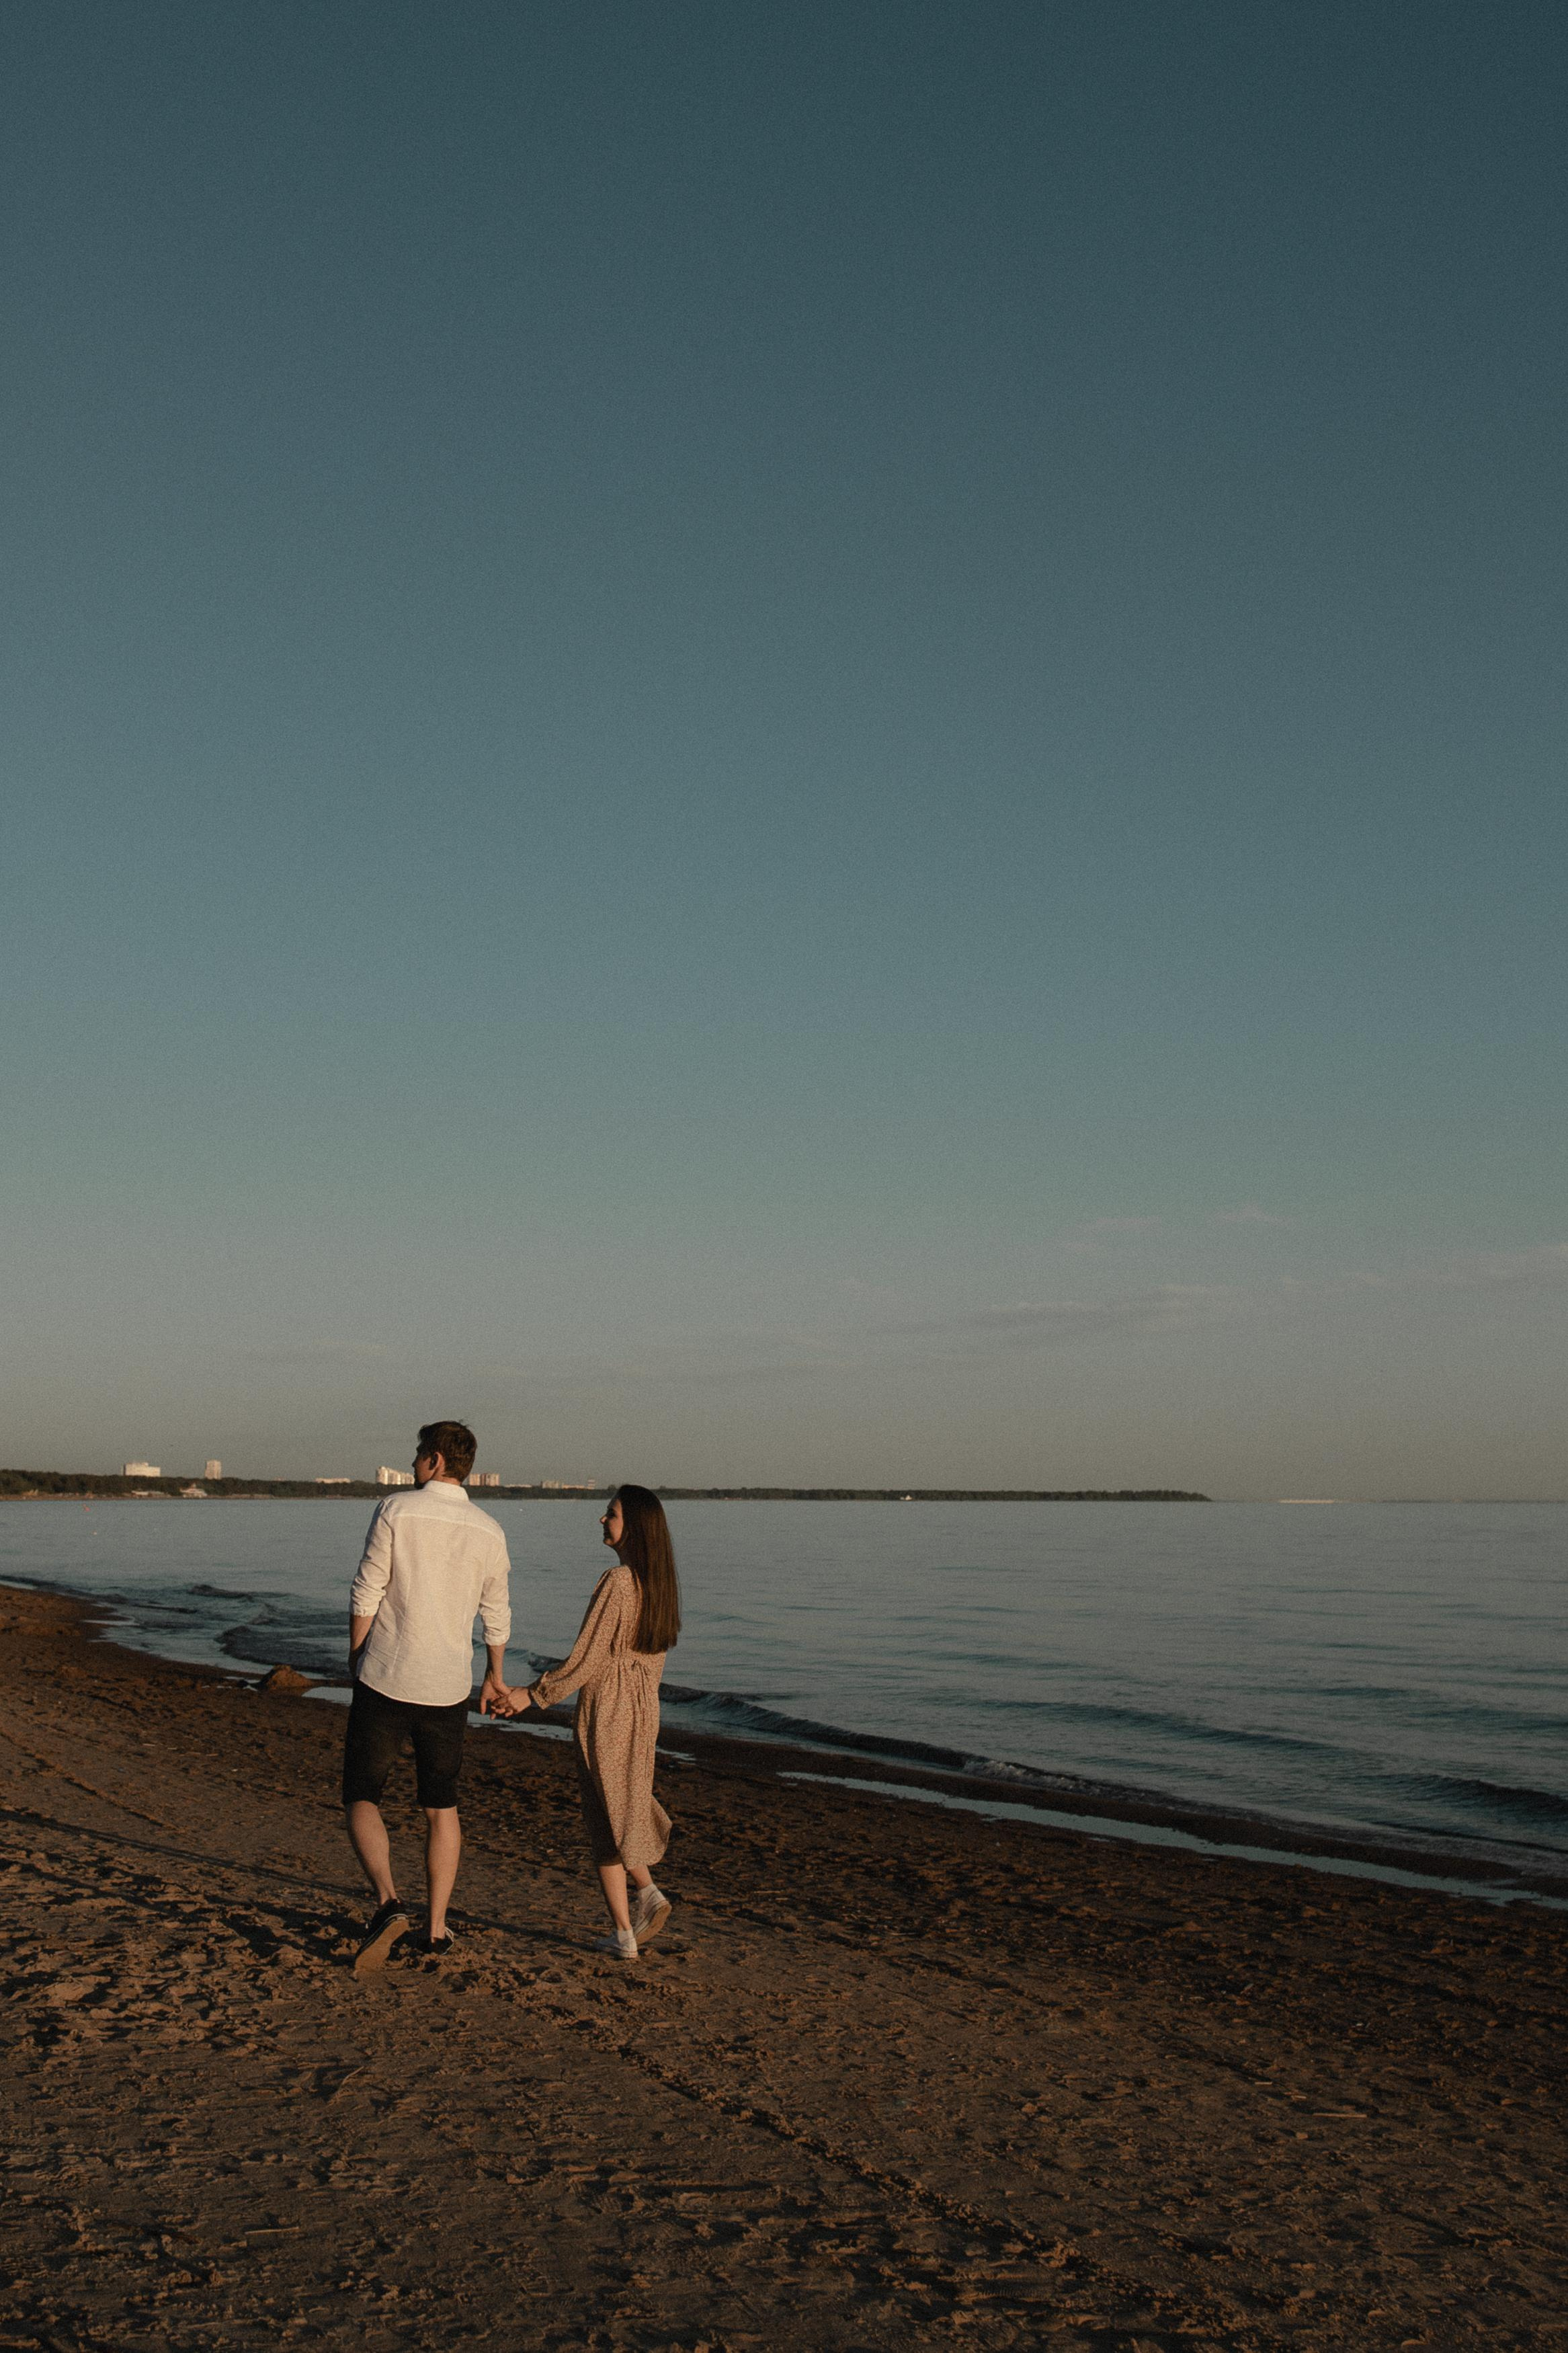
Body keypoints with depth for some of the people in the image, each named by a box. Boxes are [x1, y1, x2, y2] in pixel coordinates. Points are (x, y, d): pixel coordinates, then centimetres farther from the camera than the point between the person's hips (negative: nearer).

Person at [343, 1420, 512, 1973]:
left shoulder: (395, 1510, -10)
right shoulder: (488, 1531, 2)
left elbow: (366, 1594, -9)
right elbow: (496, 1616, 10)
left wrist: (356, 1659, 7)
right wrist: (495, 1678, 26)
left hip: (385, 1680, -3)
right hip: (447, 1689, 4)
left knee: (361, 1800, 7)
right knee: (441, 1809, 16)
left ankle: (387, 1903, -15)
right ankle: (436, 1930, 17)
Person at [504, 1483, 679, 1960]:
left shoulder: (616, 1582, -20)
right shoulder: (660, 1582, 3)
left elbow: (587, 1660, -18)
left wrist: (533, 1695, -8)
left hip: (606, 1709, -7)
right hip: (643, 1707, 7)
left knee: (605, 1818, 4)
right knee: (625, 1808, 22)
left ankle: (623, 1934, 8)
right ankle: (647, 1892, 10)